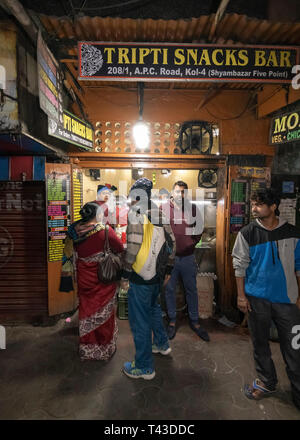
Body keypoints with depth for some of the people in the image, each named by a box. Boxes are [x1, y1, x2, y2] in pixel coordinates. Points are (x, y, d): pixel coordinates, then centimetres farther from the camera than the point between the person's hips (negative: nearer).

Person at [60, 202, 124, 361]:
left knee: (86, 311, 19)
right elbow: (120, 248, -9)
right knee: (104, 312, 13)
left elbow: (69, 255, 3)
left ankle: (86, 349, 35)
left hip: (84, 279, 3)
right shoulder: (104, 230, -17)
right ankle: (105, 349, 29)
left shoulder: (74, 231, -7)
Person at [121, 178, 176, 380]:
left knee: (140, 320, 6)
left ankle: (145, 367, 21)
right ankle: (162, 344, 46)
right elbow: (171, 241, 10)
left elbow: (133, 245, -22)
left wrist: (126, 273, -12)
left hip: (141, 276, -8)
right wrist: (166, 266, 19)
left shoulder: (136, 212, -15)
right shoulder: (159, 213, 7)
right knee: (153, 308, 29)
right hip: (157, 274, 8)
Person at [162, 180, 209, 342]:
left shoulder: (192, 208, 2)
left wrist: (193, 241, 4)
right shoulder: (164, 208, -2)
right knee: (170, 289, 10)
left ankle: (194, 321, 30)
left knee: (192, 290, 13)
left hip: (188, 257, 1)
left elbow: (200, 227, 12)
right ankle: (172, 321, 28)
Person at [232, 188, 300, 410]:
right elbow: (240, 265, -3)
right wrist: (241, 295, -5)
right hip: (257, 298, 1)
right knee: (260, 342, 15)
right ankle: (267, 381, 36)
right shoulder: (248, 233, -5)